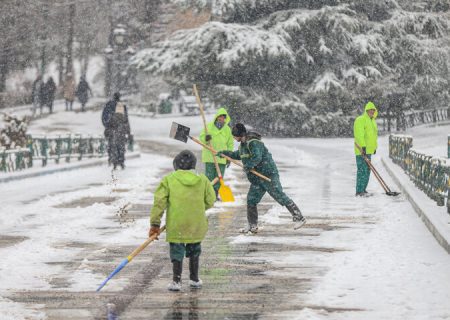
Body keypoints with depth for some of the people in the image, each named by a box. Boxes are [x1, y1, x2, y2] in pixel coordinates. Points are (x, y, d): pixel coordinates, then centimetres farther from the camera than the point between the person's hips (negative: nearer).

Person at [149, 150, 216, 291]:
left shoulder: (168, 180, -4)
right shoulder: (203, 180, 3)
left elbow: (159, 202, -7)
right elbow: (210, 201, 8)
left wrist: (155, 224, -3)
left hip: (176, 225, -3)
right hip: (197, 224, 3)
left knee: (177, 252, 6)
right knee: (194, 251, 20)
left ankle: (176, 281, -1)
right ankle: (194, 279, 29)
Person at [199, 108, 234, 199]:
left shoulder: (227, 129, 8)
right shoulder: (209, 126, 0)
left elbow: (230, 144, 14)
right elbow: (201, 137, -1)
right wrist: (205, 138, -25)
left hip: (222, 158, 3)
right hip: (210, 157, -3)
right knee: (209, 176, -3)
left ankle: (215, 195, 15)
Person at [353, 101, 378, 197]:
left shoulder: (372, 121, 18)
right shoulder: (360, 120, -13)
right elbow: (359, 134, -22)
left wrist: (375, 146, 25)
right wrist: (363, 146, -29)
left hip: (368, 150, 9)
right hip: (361, 150, -9)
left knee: (367, 170, 11)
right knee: (362, 170, -12)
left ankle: (363, 190, 19)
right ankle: (359, 191, -12)